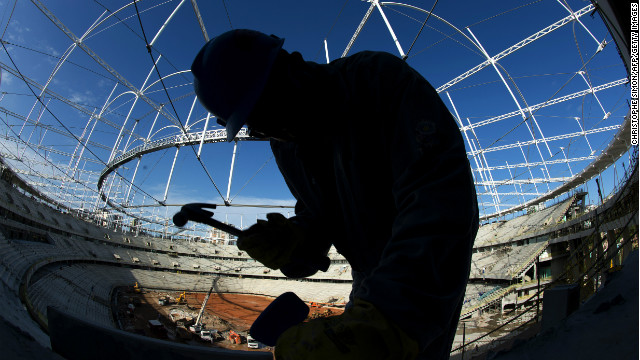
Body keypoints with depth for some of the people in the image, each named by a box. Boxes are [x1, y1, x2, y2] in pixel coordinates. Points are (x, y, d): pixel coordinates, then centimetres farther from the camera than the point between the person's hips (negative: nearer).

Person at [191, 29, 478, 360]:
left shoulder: (380, 78, -26)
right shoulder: (285, 145, -5)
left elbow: (442, 199, -38)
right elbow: (319, 218, 2)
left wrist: (385, 323, -47)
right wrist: (295, 243, -21)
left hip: (435, 264, -6)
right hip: (371, 275, 6)